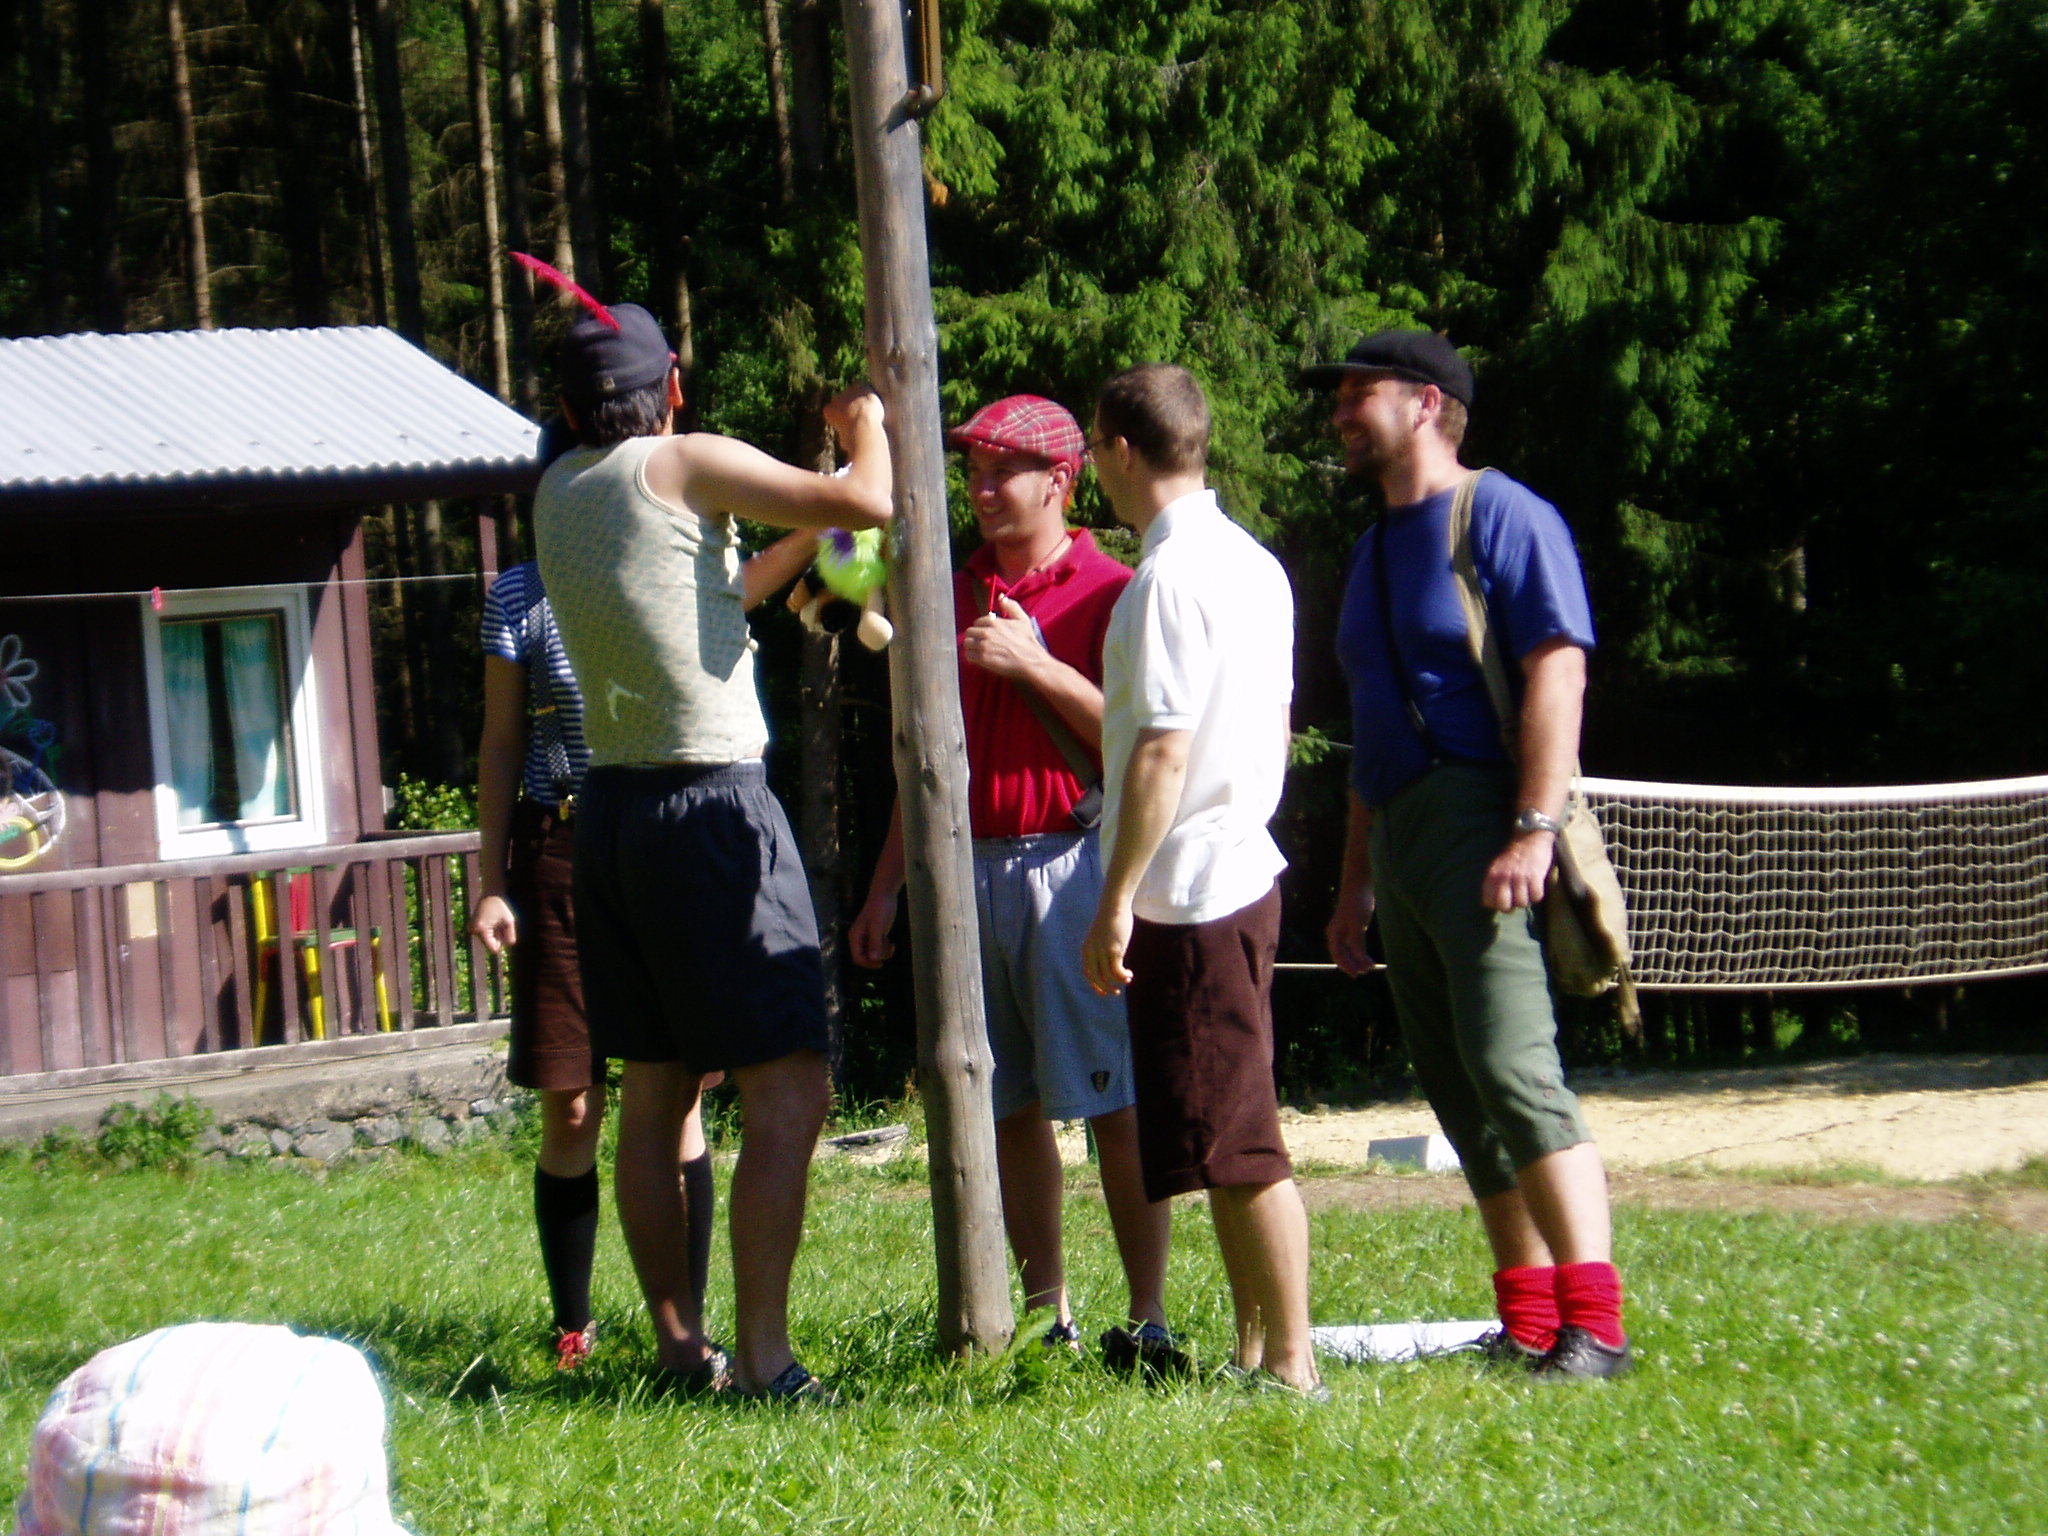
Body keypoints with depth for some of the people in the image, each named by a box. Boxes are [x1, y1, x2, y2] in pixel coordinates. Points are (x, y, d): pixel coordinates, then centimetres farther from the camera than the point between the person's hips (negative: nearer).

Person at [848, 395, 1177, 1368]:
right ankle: (1046, 1314, 13)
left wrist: (1034, 664, -16)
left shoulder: (1108, 594, -1)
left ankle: (1148, 1318, -6)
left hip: (1071, 863, -6)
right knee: (1009, 1105, 7)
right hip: (967, 873, 6)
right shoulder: (952, 598, 17)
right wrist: (886, 887, 15)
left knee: (1115, 1102, -8)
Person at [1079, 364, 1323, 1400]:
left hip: (1188, 890, -10)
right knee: (1237, 1143, 14)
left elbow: (1163, 749, -21)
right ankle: (1256, 1354, 19)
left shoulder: (1169, 577, -16)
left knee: (1238, 1147, -6)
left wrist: (1118, 899, -18)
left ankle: (1291, 1367, -4)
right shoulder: (1254, 564, 13)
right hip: (1244, 873, 10)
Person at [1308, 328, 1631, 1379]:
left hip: (1479, 822, -9)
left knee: (1511, 1068, -19)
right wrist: (1355, 884, 23)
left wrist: (1534, 830, -24)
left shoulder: (1500, 516, -4)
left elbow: (1556, 672, -14)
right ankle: (1528, 1324, 10)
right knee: (1459, 1095, 6)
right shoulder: (1378, 550, 22)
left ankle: (1593, 1325, -21)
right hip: (1402, 838, 9)